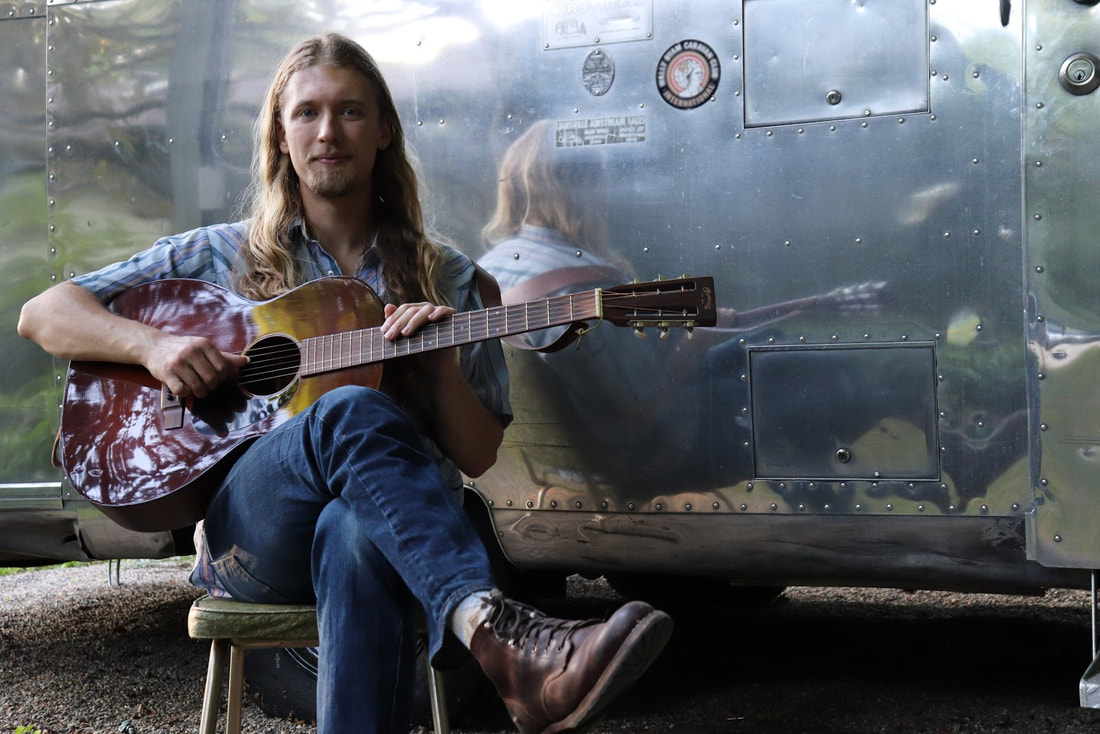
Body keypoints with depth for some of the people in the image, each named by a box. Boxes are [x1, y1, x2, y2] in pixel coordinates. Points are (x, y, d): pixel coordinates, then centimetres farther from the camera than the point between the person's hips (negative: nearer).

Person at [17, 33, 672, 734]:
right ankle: (505, 641, -54)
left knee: (356, 534, -40)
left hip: (385, 523, 1)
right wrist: (154, 343, -7)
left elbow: (480, 457, 12)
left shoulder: (445, 279, 15)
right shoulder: (225, 255, 14)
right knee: (352, 412, -36)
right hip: (245, 536, 0)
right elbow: (42, 313, 12)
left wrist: (441, 368, -9)